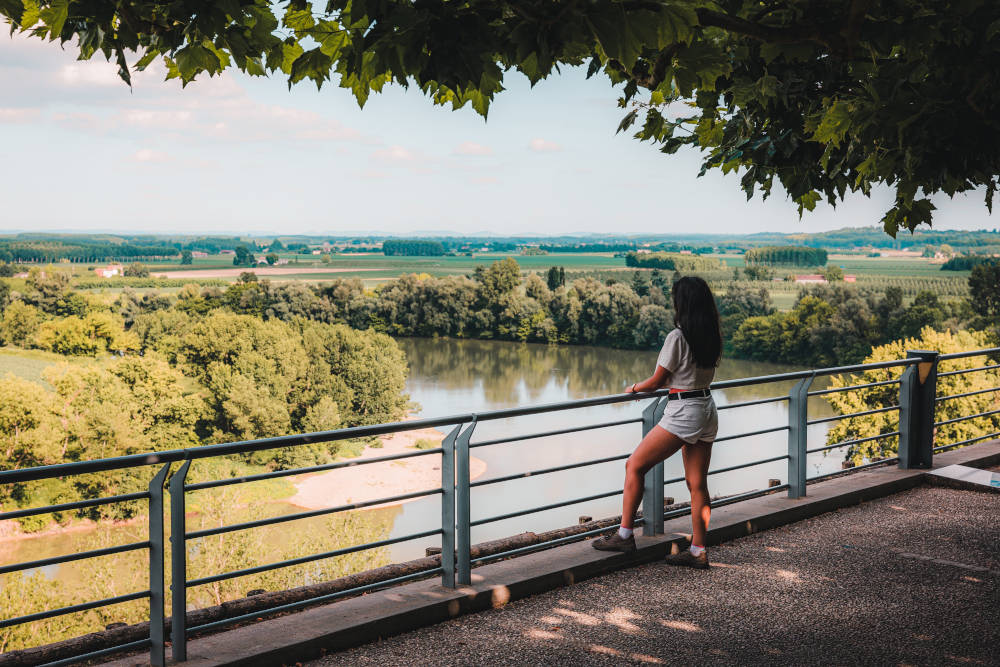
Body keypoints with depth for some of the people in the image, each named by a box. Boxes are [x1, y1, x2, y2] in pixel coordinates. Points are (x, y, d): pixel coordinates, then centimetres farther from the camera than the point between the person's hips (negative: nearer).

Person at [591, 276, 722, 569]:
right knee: (697, 484, 10)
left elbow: (656, 382, -8)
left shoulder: (678, 337, -15)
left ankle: (625, 535, 5)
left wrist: (635, 387, 11)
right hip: (708, 410, 8)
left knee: (634, 466, 3)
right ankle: (698, 551, 13)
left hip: (683, 413, -8)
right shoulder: (713, 335, 7)